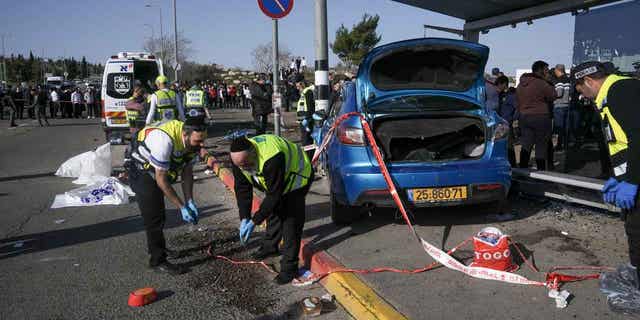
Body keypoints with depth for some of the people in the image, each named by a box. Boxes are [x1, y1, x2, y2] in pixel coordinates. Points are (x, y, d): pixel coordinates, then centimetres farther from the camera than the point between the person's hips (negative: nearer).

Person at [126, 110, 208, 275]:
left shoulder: (192, 140, -17)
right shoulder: (165, 140, -40)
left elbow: (187, 171, -4)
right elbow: (161, 179, -32)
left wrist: (190, 202, -10)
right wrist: (182, 207, -27)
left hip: (157, 170, 8)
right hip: (141, 170, -8)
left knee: (159, 214, 21)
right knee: (153, 217, -8)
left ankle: (159, 248, 39)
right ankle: (158, 261, 5)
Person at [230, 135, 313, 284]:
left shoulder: (271, 160, -45)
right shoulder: (239, 158, -21)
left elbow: (274, 195, -36)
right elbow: (242, 188, -12)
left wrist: (254, 221, -30)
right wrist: (244, 218, -18)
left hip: (296, 177, -7)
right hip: (272, 180, 8)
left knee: (291, 221, -13)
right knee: (273, 212, 19)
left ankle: (289, 266, -6)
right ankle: (270, 246, 42)